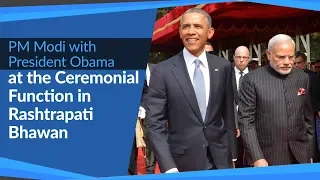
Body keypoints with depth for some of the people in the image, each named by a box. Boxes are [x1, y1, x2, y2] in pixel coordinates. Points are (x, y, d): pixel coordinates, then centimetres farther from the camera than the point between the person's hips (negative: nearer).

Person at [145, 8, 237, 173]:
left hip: (220, 158, 3)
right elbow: (155, 124, -9)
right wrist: (168, 167, -16)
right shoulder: (162, 71, -8)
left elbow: (228, 114, 8)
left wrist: (232, 154, 9)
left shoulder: (223, 67, 1)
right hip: (182, 162, -2)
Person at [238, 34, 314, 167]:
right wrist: (257, 158, -15)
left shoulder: (303, 78, 6)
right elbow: (246, 121, -9)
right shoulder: (252, 79, -7)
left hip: (300, 156, 4)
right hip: (267, 157, -3)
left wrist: (310, 153, 11)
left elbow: (308, 117, 11)